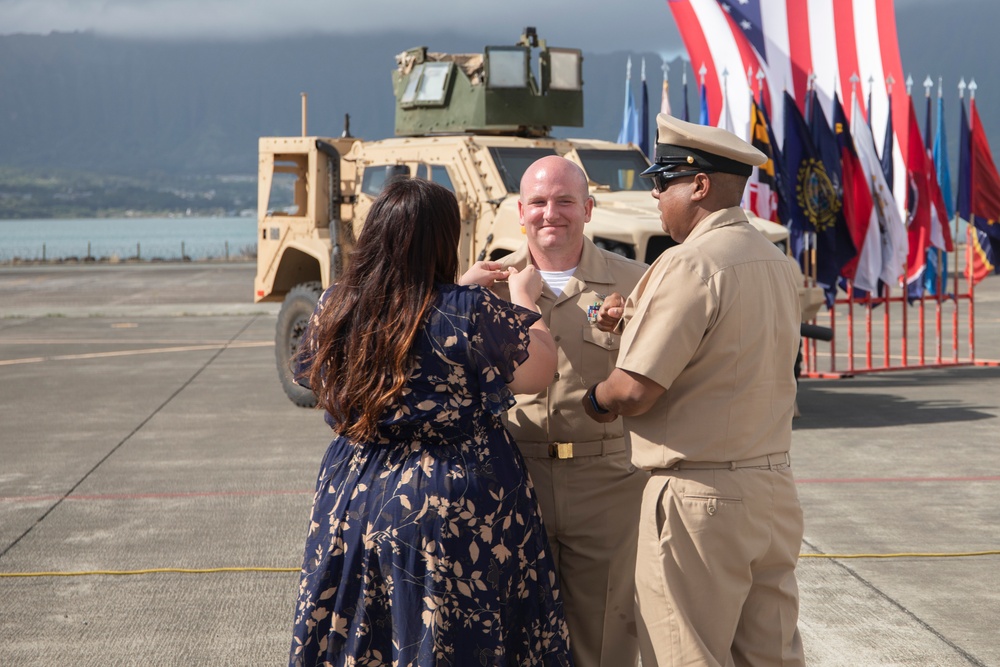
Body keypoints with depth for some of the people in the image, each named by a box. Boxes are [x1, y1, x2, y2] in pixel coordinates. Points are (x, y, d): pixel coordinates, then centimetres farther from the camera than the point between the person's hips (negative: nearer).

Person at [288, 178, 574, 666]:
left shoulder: (334, 308, -3)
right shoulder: (471, 312, -17)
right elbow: (539, 370, -2)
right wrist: (524, 298, 14)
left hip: (355, 499, 5)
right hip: (457, 513, -5)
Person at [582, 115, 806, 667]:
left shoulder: (689, 265, -17)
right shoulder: (775, 262, 10)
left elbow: (634, 392, -20)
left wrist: (593, 399, 1)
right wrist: (637, 322, 11)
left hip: (698, 497, -8)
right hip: (773, 487, 8)